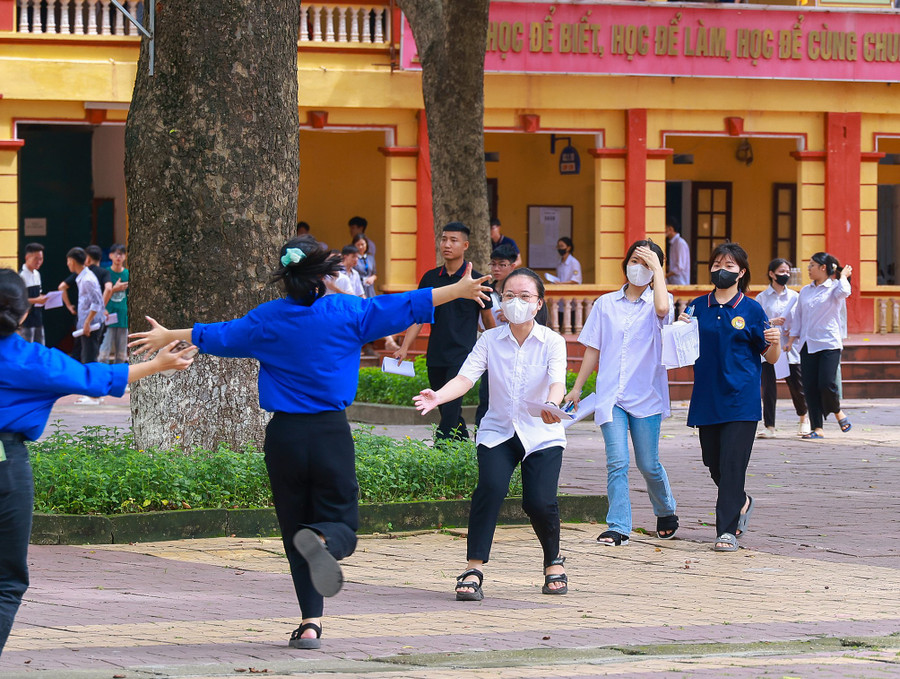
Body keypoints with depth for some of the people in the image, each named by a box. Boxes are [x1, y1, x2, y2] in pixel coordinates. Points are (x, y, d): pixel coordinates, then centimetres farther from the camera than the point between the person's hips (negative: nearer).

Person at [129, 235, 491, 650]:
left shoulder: (266, 320, 1)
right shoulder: (346, 313, -3)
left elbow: (217, 336, 13)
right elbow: (404, 307, 2)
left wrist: (168, 336, 30)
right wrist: (458, 290, 11)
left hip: (284, 436, 1)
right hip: (332, 432, -1)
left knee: (295, 527, 10)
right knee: (341, 522, 7)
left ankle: (311, 621, -1)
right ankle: (322, 540, -32)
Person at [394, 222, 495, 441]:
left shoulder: (475, 280, -2)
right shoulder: (430, 278, 8)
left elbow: (488, 320, 7)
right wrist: (404, 347, 0)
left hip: (462, 355, -5)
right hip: (435, 356, 5)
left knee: (451, 408, -15)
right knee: (449, 411, 10)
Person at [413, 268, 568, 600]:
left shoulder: (551, 342, -6)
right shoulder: (490, 340, -1)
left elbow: (557, 380, -23)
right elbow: (466, 377, -13)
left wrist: (552, 404, -47)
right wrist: (438, 396, -34)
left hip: (541, 435, -1)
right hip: (498, 432, 1)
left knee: (539, 501, -16)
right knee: (490, 487, -25)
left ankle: (553, 561, 16)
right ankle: (474, 570, -22)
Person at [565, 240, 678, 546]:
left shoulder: (657, 301, 4)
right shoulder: (606, 304, 12)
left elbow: (663, 308, -23)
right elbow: (593, 349, 16)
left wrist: (657, 267, -12)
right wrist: (577, 387, 14)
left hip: (646, 395, -2)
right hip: (611, 396, 2)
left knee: (648, 464, 3)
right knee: (617, 461, -10)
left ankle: (666, 513, 29)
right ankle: (618, 527, -9)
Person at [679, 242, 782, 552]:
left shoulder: (751, 310, 0)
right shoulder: (698, 307, 8)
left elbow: (770, 357, 3)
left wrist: (775, 342, -19)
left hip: (740, 398, -4)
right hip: (707, 397, 4)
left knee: (732, 464, -10)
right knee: (714, 462, 11)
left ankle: (727, 530, -8)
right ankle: (741, 503, 38)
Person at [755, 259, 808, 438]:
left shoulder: (794, 296, 9)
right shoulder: (762, 298, 3)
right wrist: (771, 322, -14)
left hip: (790, 348, 1)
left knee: (796, 386, 3)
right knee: (768, 388, -4)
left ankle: (804, 419, 27)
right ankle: (769, 426, 2)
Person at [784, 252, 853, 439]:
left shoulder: (834, 287, -1)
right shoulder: (805, 291, 15)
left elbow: (844, 292, -25)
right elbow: (798, 317, 19)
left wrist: (843, 276, -7)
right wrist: (791, 339, 13)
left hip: (829, 344, -5)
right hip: (807, 345, 5)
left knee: (826, 384, -15)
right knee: (810, 387, 0)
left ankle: (838, 412, 15)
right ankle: (817, 429, 4)